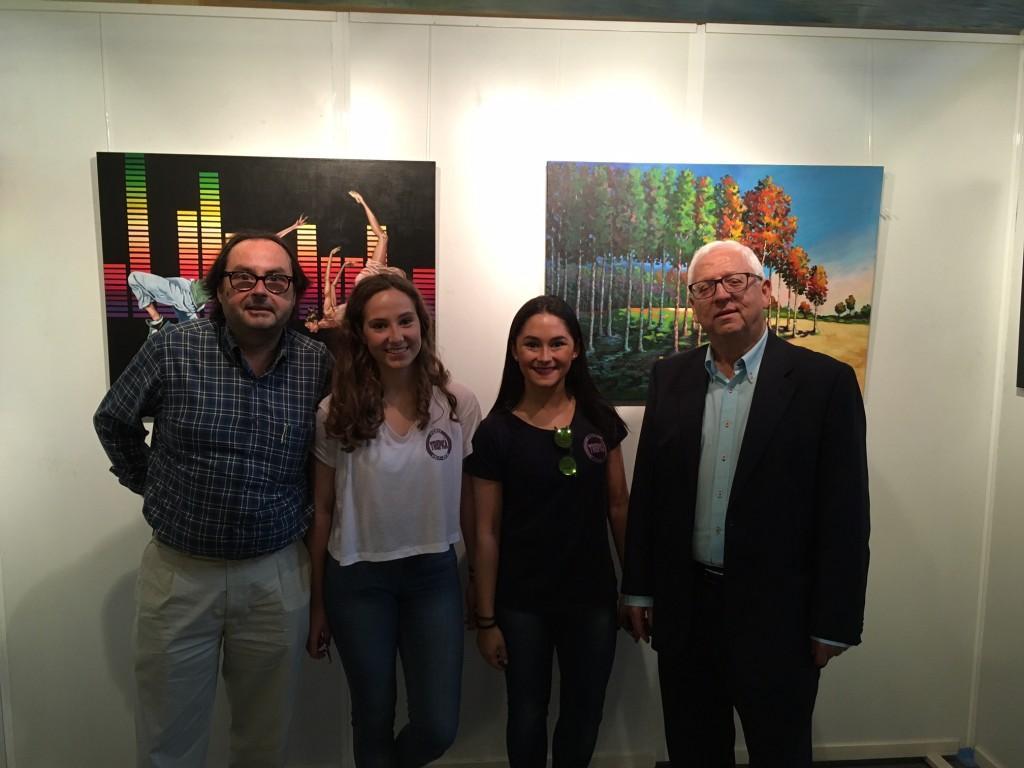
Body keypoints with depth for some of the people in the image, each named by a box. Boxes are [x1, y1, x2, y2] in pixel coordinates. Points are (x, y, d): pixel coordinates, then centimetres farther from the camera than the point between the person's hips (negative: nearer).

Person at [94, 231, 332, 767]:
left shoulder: (319, 364, -5)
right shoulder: (172, 349, -9)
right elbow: (113, 423, 7)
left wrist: (304, 510, 2)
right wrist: (151, 487, 6)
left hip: (277, 575, 1)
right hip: (178, 568, 0)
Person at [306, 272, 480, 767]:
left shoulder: (458, 403, -7)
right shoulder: (336, 412, -8)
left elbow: (468, 500, 1)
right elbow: (323, 510, -1)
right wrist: (317, 603, 5)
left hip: (434, 574, 1)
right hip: (358, 579, -1)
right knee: (374, 722, 14)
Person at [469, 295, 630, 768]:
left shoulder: (600, 419, -2)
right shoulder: (496, 432, -10)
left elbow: (618, 506, 4)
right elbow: (487, 531, -7)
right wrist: (486, 619, -5)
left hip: (593, 598, 2)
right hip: (521, 604, -2)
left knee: (584, 715, 17)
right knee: (527, 714, 16)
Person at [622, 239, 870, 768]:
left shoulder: (825, 381, -9)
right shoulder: (670, 377, 2)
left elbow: (844, 511, -9)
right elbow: (646, 490, 4)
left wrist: (833, 622, -8)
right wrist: (640, 587, 6)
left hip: (777, 614, -3)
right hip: (683, 608, 3)